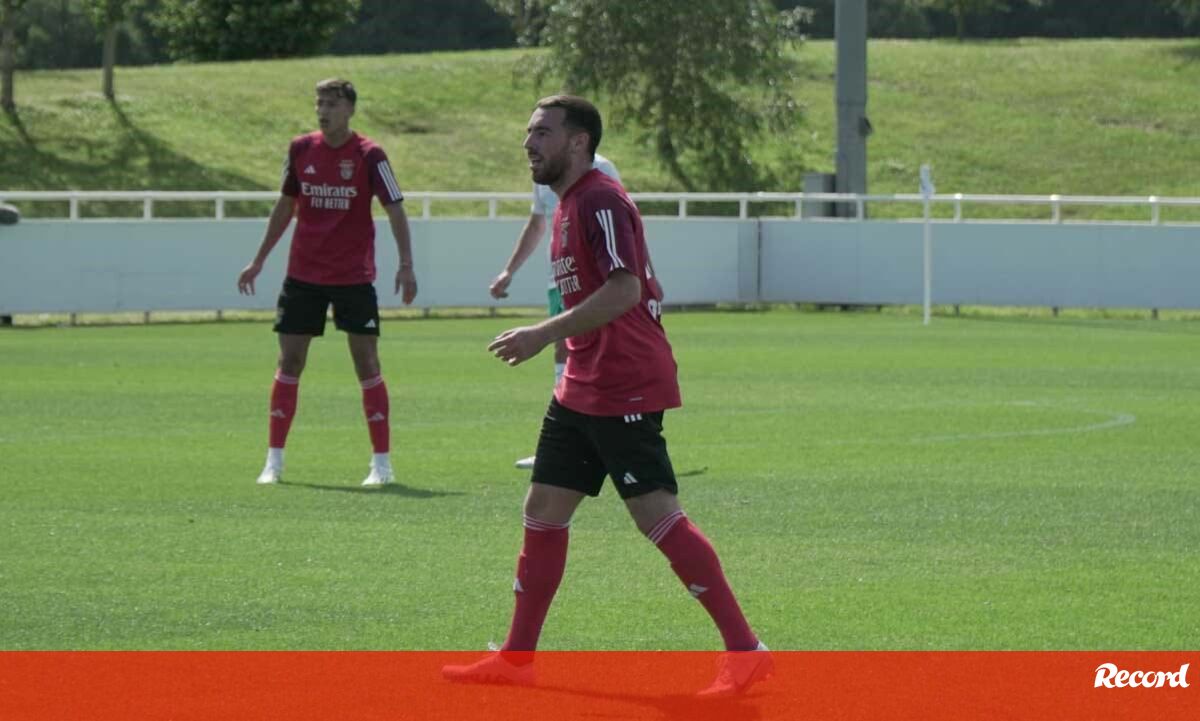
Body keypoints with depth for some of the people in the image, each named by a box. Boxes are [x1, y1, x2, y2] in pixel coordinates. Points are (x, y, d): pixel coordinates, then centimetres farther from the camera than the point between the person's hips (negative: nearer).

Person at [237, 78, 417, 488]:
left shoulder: (369, 156, -8)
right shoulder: (301, 150, 3)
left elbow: (395, 211, -9)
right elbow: (285, 207, 15)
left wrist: (406, 265, -20)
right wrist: (258, 261, 16)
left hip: (354, 279, -3)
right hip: (303, 275, 3)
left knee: (367, 362, -4)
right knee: (290, 362, 2)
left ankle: (381, 462, 3)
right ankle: (274, 460, 9)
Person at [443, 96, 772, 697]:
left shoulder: (600, 201, -14)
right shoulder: (568, 205, 16)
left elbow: (624, 290, -25)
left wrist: (543, 335, -24)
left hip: (624, 393, -10)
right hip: (582, 391, 10)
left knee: (658, 518, -11)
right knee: (543, 510, 10)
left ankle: (745, 653, -7)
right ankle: (516, 659, 16)